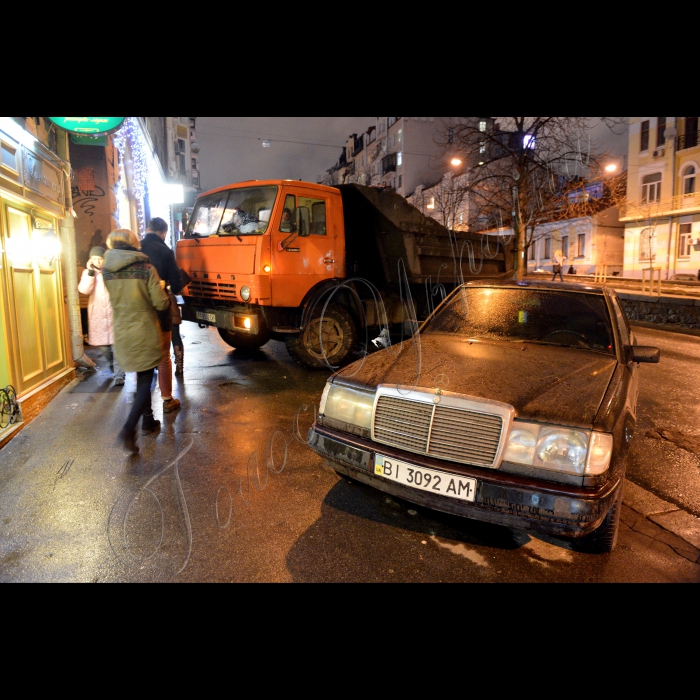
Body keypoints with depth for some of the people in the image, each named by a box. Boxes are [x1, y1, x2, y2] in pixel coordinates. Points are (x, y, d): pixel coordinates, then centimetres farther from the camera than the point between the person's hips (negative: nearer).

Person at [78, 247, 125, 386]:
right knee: (103, 346, 13)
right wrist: (91, 272, -17)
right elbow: (84, 290, -13)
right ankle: (111, 362, 43)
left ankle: (119, 375, 1)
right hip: (98, 315, 3)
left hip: (114, 313, -3)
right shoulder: (87, 273, 5)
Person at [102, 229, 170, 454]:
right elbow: (161, 304, -12)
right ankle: (129, 429, -9)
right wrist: (161, 287, 7)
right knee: (146, 381, 4)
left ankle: (148, 421, 29)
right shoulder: (146, 269, -13)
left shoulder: (107, 271, 1)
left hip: (122, 334, 5)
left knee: (142, 378, 20)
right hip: (145, 333, -4)